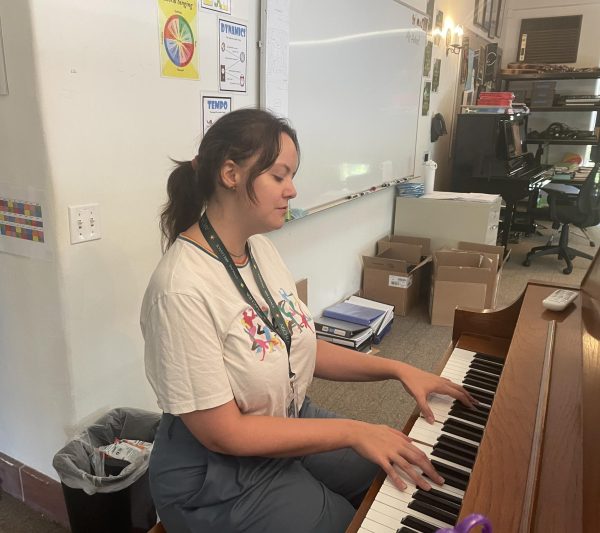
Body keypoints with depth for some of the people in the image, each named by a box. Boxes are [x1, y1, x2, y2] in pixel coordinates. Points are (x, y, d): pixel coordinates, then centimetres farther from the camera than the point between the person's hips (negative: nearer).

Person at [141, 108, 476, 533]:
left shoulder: (261, 249, -3)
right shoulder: (181, 289, -29)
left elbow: (297, 348, 3)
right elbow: (222, 433, -25)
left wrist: (398, 369, -4)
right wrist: (352, 431, -24)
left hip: (290, 424, 7)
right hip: (219, 477, -7)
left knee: (412, 488, 14)